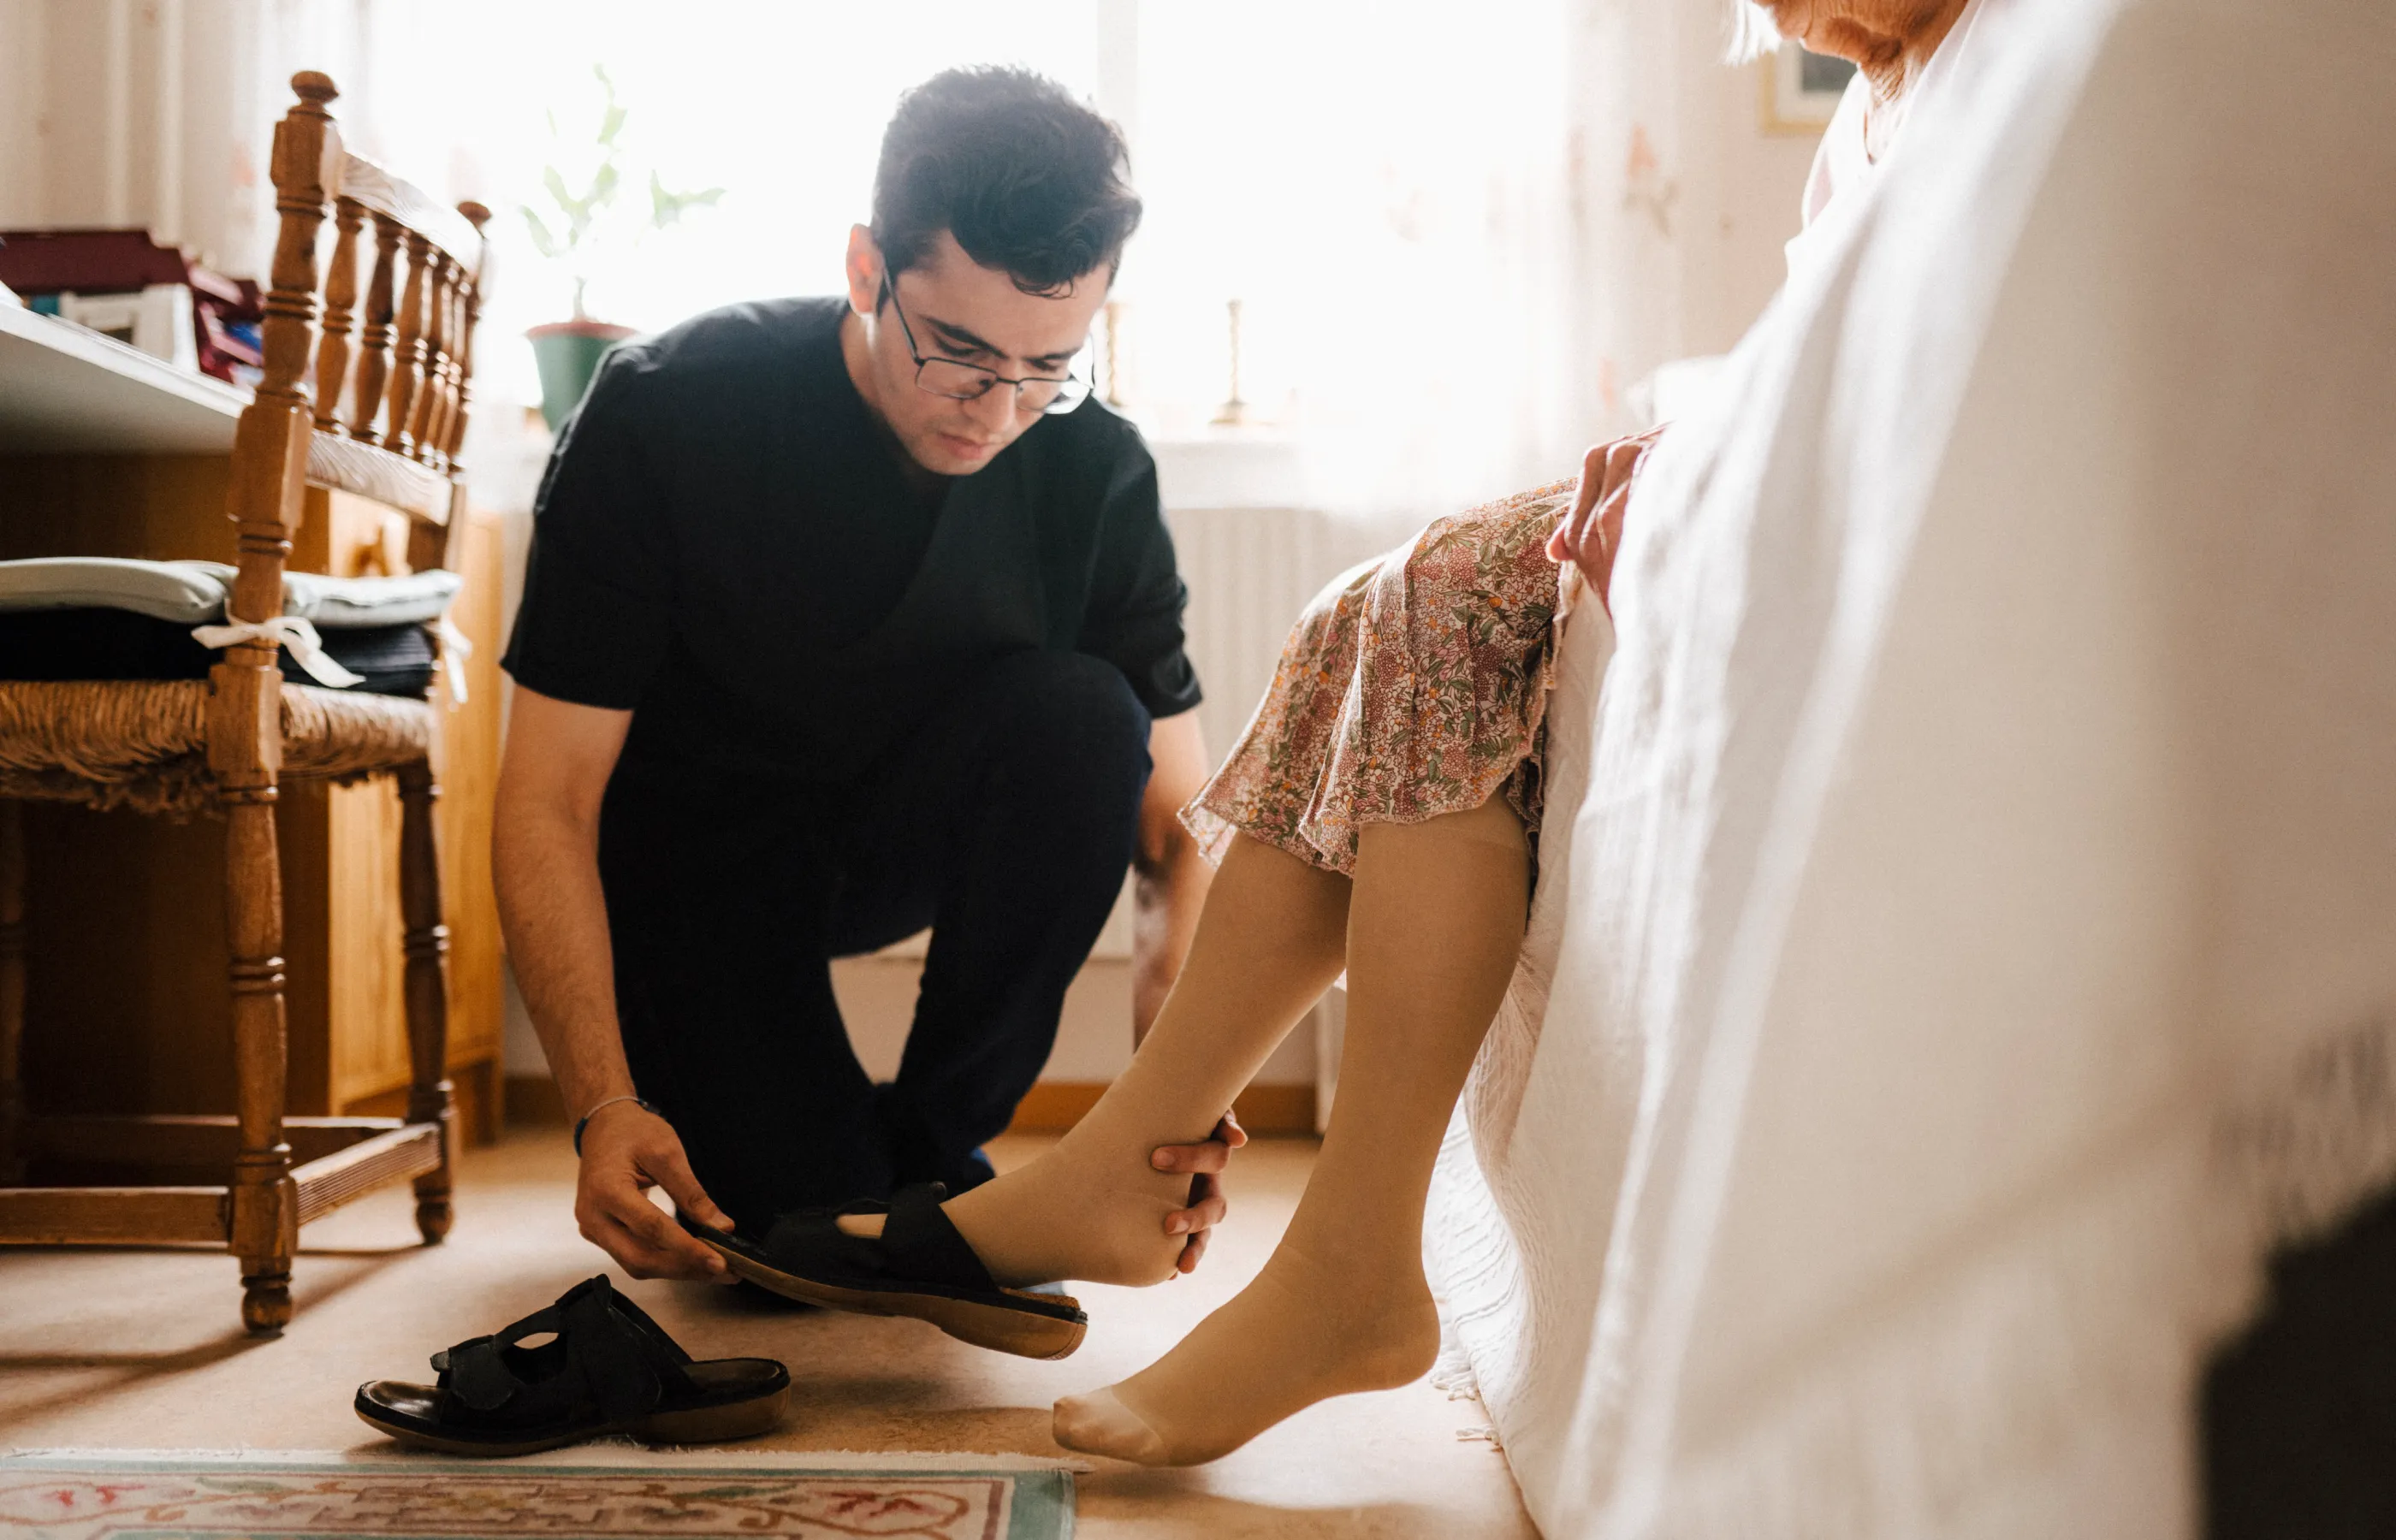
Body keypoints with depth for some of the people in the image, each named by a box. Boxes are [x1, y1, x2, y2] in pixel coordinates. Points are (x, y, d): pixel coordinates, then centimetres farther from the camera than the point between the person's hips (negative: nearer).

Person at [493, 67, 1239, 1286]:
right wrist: (604, 1108, -36)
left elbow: (1178, 815, -16)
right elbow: (548, 801, -23)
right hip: (690, 854, -3)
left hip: (903, 835, 3)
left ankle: (934, 1147, -10)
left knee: (1080, 715, -29)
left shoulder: (1094, 470, -18)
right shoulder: (663, 415, -24)